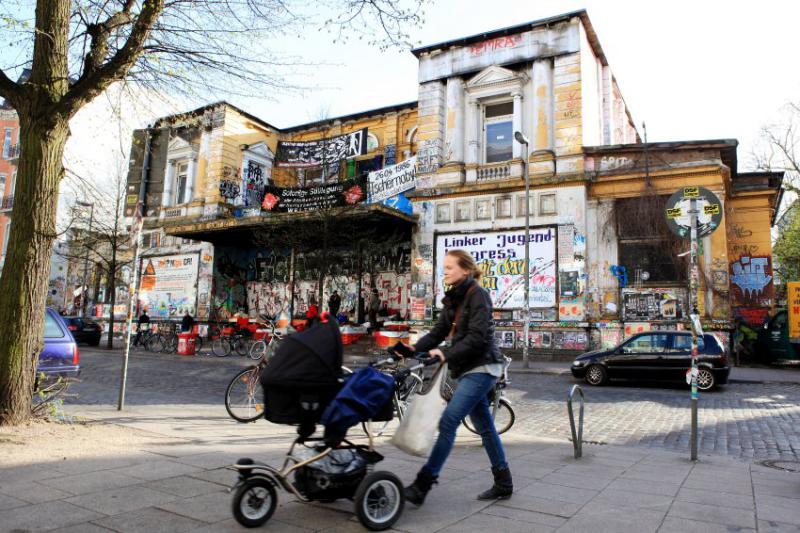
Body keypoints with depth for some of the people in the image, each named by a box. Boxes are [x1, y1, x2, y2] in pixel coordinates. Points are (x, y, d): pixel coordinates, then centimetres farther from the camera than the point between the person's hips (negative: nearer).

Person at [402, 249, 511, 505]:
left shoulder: (477, 294, -13)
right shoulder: (454, 299, 13)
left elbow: (477, 337, -22)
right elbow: (438, 332, 9)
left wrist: (447, 354, -28)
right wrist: (414, 349, -4)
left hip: (481, 369, -9)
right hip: (469, 369, 9)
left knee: (448, 421, -12)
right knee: (484, 426, 14)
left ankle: (422, 484, -8)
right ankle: (503, 483, 25)